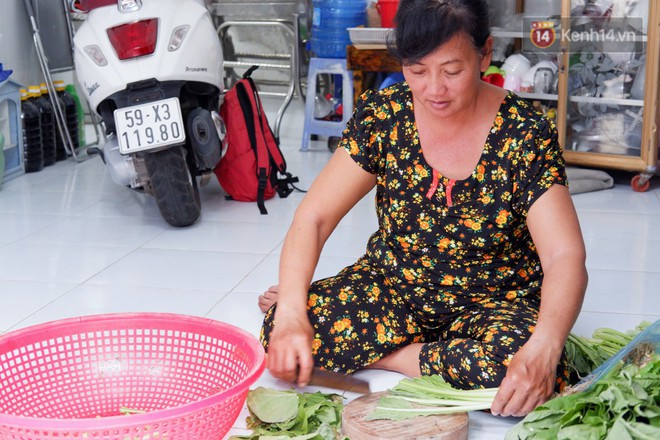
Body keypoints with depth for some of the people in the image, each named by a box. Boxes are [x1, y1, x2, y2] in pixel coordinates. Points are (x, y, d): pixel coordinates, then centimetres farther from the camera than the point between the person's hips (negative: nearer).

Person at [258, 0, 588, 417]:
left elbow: (565, 257, -24)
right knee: (281, 328, -23)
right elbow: (314, 216, -12)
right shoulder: (382, 114, -10)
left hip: (493, 301, -1)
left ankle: (386, 356, -10)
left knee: (528, 371, -36)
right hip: (394, 285, 2)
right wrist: (291, 312, -30)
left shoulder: (526, 134, -17)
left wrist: (544, 347, -45)